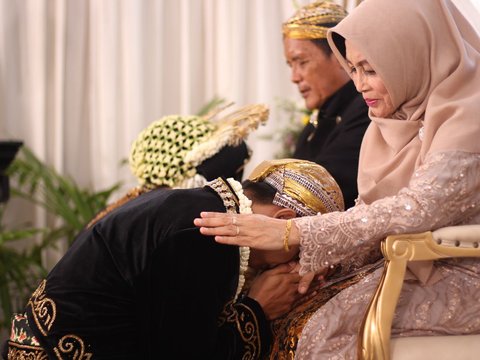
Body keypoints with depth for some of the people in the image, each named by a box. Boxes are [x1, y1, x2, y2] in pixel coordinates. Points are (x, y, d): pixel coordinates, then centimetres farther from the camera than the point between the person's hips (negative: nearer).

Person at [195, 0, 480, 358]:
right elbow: (372, 212, 7)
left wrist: (293, 232, -29)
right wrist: (321, 259, -14)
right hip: (413, 269, 7)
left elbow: (417, 210, -28)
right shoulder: (393, 122, 8)